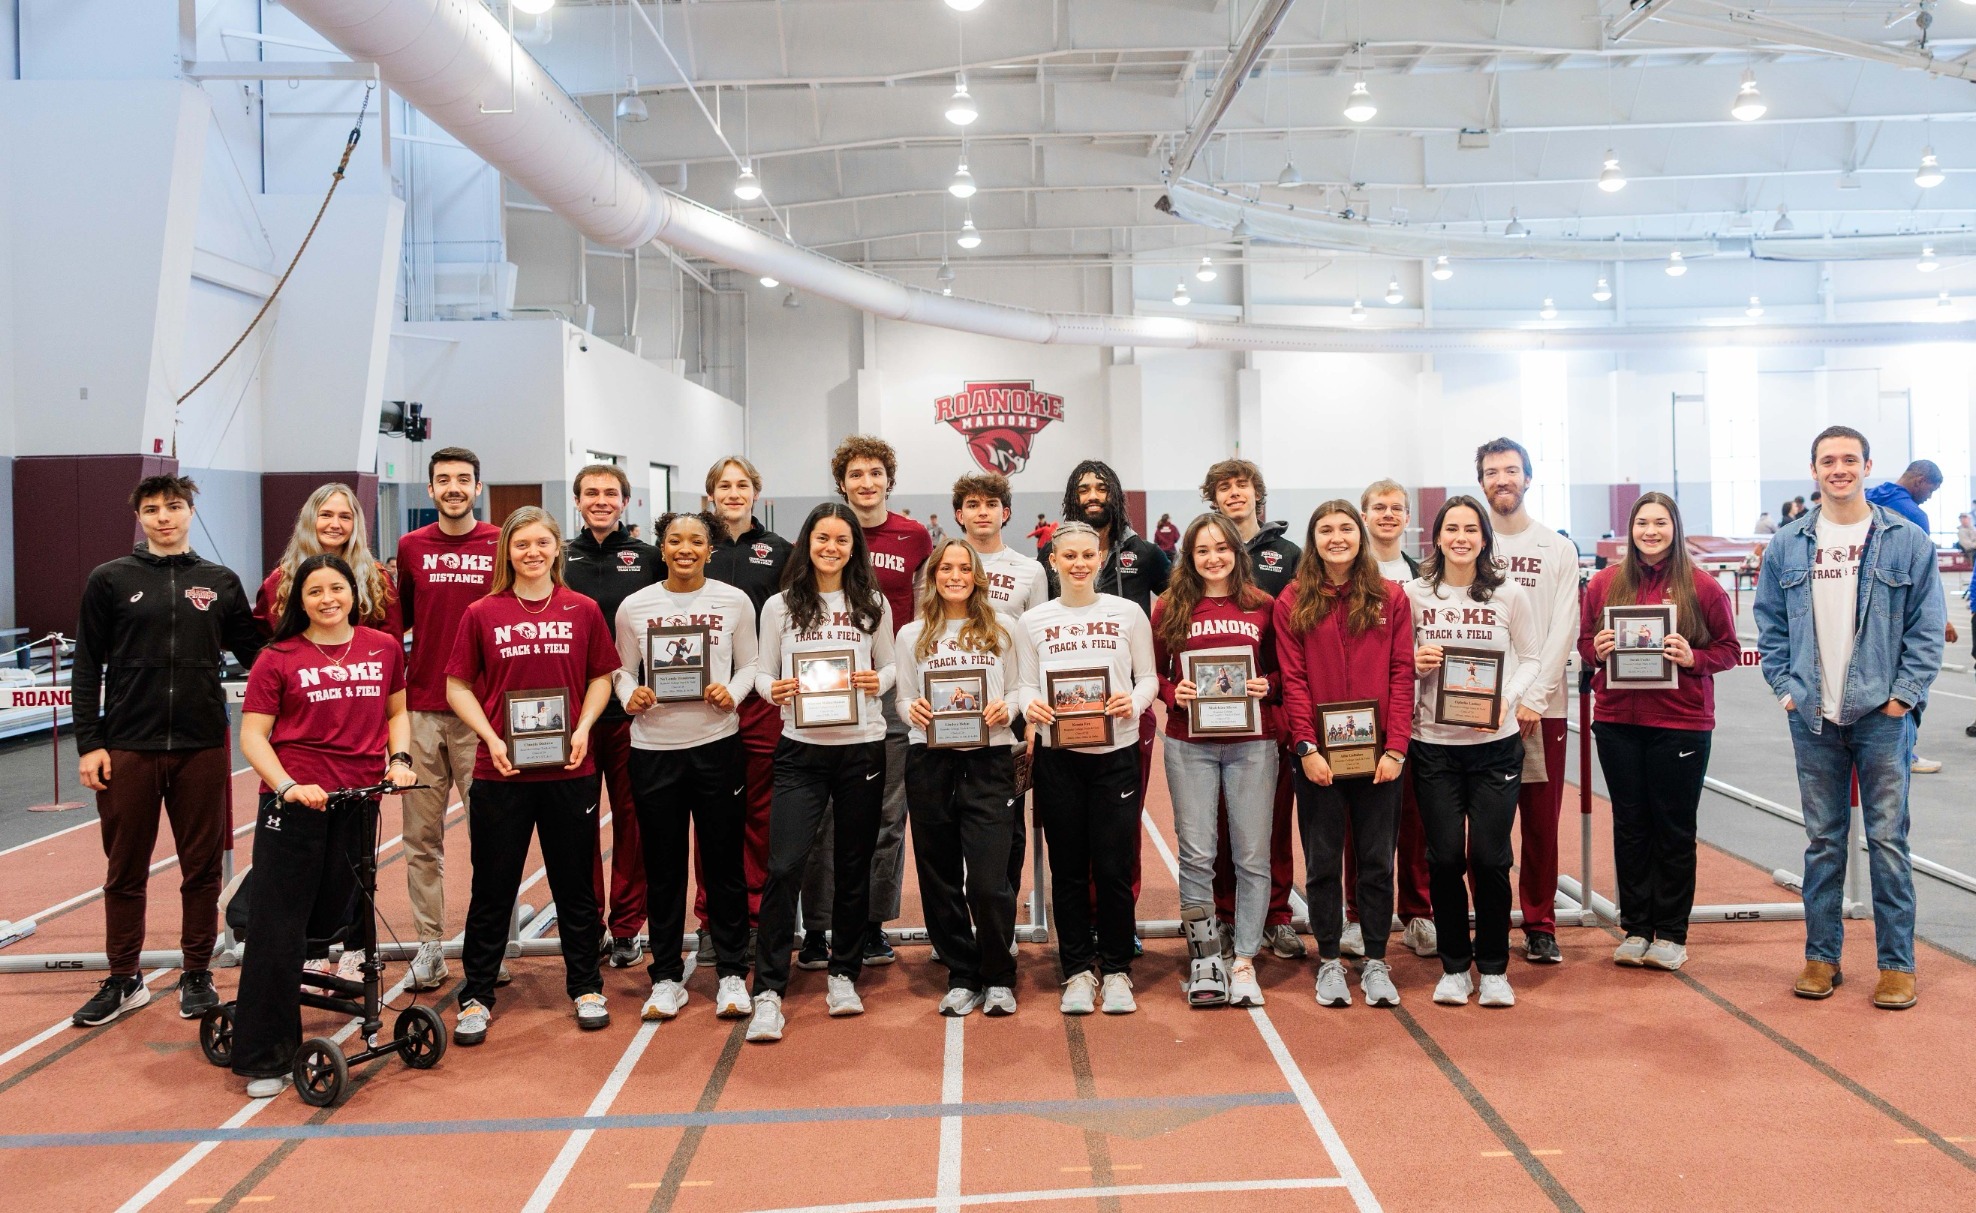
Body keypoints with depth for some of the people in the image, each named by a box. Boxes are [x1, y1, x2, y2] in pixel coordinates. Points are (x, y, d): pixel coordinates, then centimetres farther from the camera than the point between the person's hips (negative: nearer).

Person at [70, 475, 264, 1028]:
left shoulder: (221, 583, 8)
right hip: (127, 749, -1)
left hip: (202, 748, 1)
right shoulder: (109, 580, 4)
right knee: (125, 870, 8)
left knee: (202, 867, 6)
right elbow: (87, 669, 3)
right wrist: (88, 743, -3)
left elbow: (255, 655, 9)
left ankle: (197, 975, 19)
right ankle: (124, 980, 22)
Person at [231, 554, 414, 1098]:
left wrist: (400, 756, 1)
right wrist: (288, 785, -18)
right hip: (295, 804, -3)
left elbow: (397, 711, 19)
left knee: (336, 918, 10)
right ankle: (264, 1058, 7)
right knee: (277, 930, -1)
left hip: (359, 803, 3)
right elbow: (252, 734, -4)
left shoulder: (385, 649, 9)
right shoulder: (278, 659, -1)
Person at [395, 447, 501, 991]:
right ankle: (429, 943, 13)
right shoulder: (411, 547, 9)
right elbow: (400, 619, 19)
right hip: (421, 708, 2)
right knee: (422, 833, 5)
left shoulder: (502, 544, 3)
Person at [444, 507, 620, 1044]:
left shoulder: (583, 610, 2)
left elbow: (602, 676, 9)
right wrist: (490, 738, -9)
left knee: (575, 883, 11)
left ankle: (586, 987, 26)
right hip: (501, 772, -1)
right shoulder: (482, 614, 0)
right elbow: (458, 686, 3)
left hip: (569, 769, 1)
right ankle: (476, 996, 21)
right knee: (492, 887, 8)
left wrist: (583, 729, -6)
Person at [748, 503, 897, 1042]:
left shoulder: (874, 604, 6)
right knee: (783, 866, -10)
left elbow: (889, 666, 12)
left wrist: (878, 681, -10)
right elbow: (761, 670, 5)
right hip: (801, 749, -1)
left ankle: (843, 974, 27)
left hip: (862, 748, 2)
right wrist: (772, 690, -16)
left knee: (853, 866, 10)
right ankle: (768, 993, -3)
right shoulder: (780, 607, 4)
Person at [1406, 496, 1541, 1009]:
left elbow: (1531, 658, 5)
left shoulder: (1509, 594, 0)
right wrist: (1415, 662, -12)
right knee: (1445, 856, 2)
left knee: (1490, 857, 0)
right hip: (1432, 743, 1)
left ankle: (1494, 968, 18)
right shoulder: (1414, 593, 2)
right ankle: (1453, 966, 19)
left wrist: (1506, 701, -11)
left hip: (1495, 742, 0)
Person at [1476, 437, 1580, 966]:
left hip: (1542, 707, 0)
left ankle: (1540, 926, 15)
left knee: (1542, 820, 5)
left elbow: (1563, 630, 1)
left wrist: (1533, 698, -10)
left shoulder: (1558, 548, 7)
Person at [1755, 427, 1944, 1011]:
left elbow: (1927, 627, 0)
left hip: (1882, 715, -2)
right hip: (1813, 718, 2)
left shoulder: (1907, 541, 0)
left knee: (1887, 838, 1)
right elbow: (1770, 623, 10)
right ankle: (1821, 956, 18)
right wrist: (1785, 686, 1)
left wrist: (1905, 694, -7)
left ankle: (1897, 963, 11)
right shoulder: (1788, 545, 6)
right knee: (1822, 840, 9)